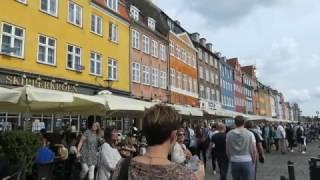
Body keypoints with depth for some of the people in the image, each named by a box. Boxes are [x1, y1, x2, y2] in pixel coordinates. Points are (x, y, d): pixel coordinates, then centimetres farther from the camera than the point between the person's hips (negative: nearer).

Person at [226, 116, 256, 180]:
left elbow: (227, 150, 4)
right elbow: (254, 150, -5)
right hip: (247, 161, -2)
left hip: (234, 162, 2)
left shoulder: (229, 134, -1)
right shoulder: (249, 134, -6)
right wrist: (253, 162, 8)